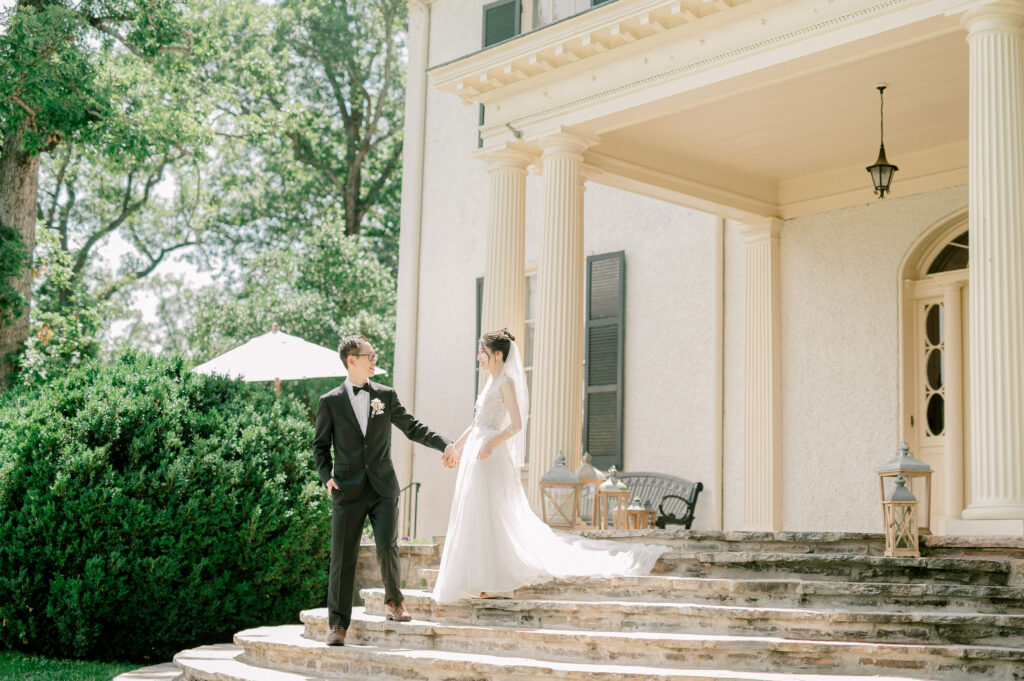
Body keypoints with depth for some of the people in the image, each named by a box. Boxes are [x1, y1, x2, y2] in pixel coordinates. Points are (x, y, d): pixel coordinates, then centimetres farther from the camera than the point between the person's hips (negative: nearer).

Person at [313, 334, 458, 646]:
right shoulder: (330, 402, 4)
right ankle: (338, 623, 10)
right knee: (343, 558, -1)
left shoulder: (386, 396, 9)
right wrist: (327, 476, -4)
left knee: (387, 547, -12)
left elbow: (412, 427, 12)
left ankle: (394, 601, 15)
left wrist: (446, 444, -1)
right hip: (348, 490, -1)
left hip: (383, 488, 1)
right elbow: (320, 445, 11)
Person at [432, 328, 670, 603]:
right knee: (476, 517, 7)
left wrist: (491, 443, -29)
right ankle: (488, 580, 10)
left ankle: (496, 582, -5)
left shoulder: (506, 382, -9)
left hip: (491, 457, -9)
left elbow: (516, 424, -17)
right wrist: (455, 446, 25)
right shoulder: (491, 382, 17)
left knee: (490, 516, -9)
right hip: (475, 454, 9)